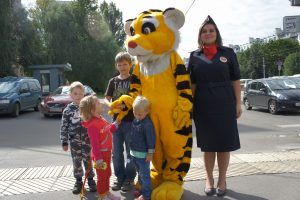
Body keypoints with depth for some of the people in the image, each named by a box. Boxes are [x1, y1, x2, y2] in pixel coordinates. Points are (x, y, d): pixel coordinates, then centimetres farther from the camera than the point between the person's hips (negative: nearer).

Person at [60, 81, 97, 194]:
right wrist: (64, 142, 0)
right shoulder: (67, 110, -3)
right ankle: (78, 181, 27)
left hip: (87, 140, -1)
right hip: (74, 141, 1)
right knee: (76, 162, 11)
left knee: (88, 161, 8)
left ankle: (90, 180, 25)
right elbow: (64, 127, 0)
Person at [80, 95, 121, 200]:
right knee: (102, 176, 8)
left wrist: (114, 125, 6)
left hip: (107, 152, 9)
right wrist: (98, 159, -26)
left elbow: (107, 130, 18)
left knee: (107, 174, 23)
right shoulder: (92, 125, -26)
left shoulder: (101, 119, 2)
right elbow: (94, 143, -27)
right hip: (101, 154, -9)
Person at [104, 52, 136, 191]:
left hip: (131, 121, -3)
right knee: (116, 152, 10)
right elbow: (106, 99, 7)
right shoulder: (113, 81, 9)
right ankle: (120, 177, 25)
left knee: (130, 152, 5)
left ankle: (129, 178, 18)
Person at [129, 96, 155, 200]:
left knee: (144, 175, 2)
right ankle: (143, 190, 35)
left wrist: (150, 153, -17)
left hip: (143, 154, -9)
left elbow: (151, 139, -20)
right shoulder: (135, 120, 2)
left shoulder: (147, 124, -22)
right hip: (135, 153, 9)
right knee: (140, 173, 20)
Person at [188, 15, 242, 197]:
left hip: (225, 104, 0)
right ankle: (209, 179, 23)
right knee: (207, 144, 8)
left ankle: (222, 180, 21)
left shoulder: (228, 53, 3)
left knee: (224, 144, 5)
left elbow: (235, 80, 3)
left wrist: (238, 103, -2)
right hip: (203, 105, 1)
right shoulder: (194, 56, 6)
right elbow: (192, 83, 6)